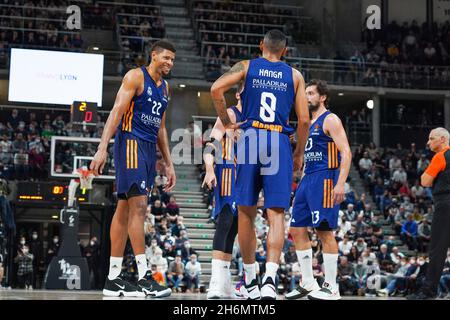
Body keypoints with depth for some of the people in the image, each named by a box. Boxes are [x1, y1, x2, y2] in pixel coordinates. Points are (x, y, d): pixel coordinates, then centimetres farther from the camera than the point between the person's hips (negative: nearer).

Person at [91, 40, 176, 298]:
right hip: (130, 142, -8)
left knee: (125, 208, 7)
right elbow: (117, 111, -13)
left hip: (149, 149, 8)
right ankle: (144, 277, -18)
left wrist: (169, 165, 20)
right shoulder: (136, 76, -5)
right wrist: (103, 149, -22)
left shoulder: (165, 87, 19)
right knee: (139, 205, -15)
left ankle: (113, 279, 7)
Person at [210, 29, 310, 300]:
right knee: (276, 214, -3)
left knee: (246, 212, 11)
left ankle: (250, 278, 18)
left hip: (251, 138, 0)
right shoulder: (295, 75, 12)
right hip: (279, 143, 0)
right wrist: (299, 153, 18)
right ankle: (270, 276, -20)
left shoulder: (246, 67, 11)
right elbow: (304, 120, 6)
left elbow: (216, 89, -6)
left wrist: (226, 122, 5)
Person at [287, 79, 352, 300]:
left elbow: (346, 153, -14)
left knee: (324, 230, -9)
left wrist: (341, 183, -23)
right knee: (297, 229, 6)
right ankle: (308, 284, 12)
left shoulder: (330, 120, -6)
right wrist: (303, 181, 21)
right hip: (307, 179, 9)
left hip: (324, 179, -9)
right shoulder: (309, 123, 21)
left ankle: (331, 287, -4)